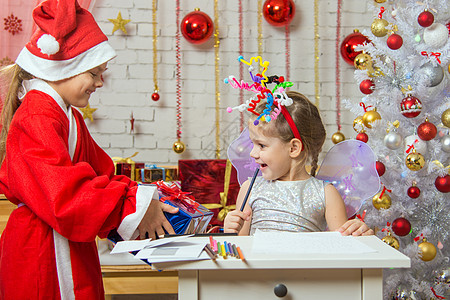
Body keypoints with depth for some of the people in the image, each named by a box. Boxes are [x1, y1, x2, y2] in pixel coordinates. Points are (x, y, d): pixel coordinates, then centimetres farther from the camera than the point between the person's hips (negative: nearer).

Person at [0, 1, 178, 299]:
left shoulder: (70, 118, 17)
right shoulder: (36, 120, -17)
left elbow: (99, 174, 14)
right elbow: (64, 194, -28)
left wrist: (150, 204, -1)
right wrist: (135, 204, -24)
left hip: (73, 252, 10)